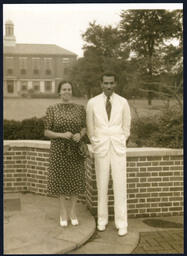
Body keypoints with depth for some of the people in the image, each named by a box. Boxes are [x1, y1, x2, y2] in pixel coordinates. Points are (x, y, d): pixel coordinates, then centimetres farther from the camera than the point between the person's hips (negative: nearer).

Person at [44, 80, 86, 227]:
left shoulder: (80, 108, 0)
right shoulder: (52, 109, -5)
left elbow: (84, 128, 6)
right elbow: (46, 133, -5)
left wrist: (79, 135, -17)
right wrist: (61, 135, -22)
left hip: (75, 150, 2)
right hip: (59, 149, -1)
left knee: (75, 179, 6)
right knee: (61, 179, 5)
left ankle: (73, 211, 24)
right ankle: (63, 211, 23)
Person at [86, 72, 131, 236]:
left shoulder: (123, 103, -1)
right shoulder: (92, 103, -2)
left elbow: (126, 128, 9)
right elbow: (90, 129, 8)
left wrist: (119, 147, 11)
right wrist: (96, 147, 12)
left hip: (118, 150, 0)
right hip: (101, 149, 0)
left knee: (120, 186, -1)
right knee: (102, 185, 8)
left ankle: (121, 223, 11)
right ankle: (102, 219, 25)